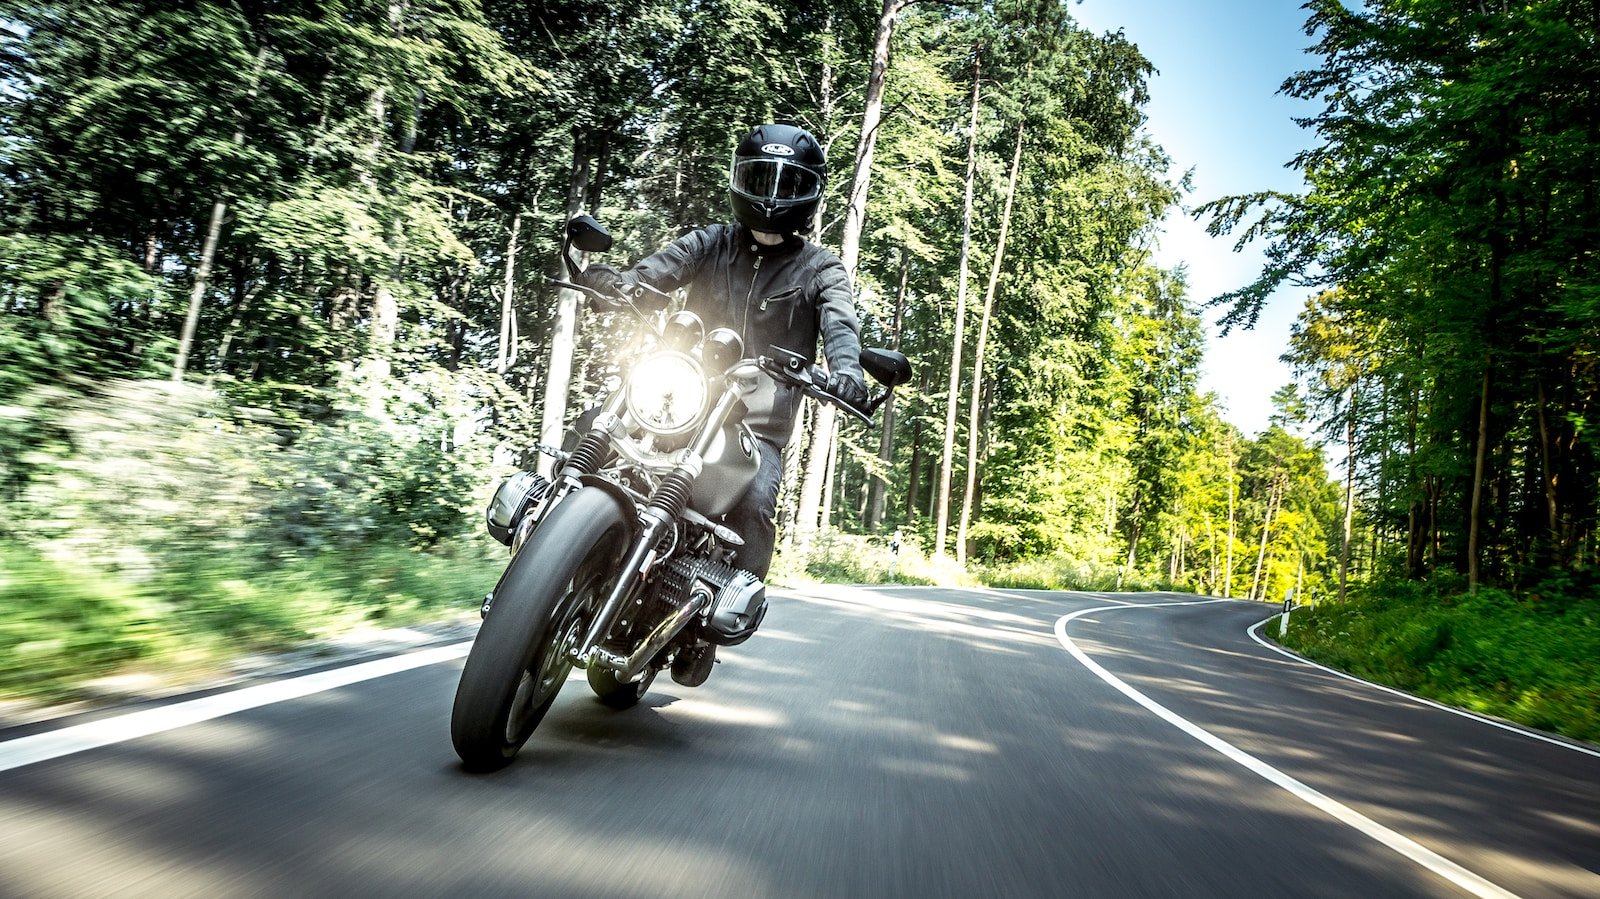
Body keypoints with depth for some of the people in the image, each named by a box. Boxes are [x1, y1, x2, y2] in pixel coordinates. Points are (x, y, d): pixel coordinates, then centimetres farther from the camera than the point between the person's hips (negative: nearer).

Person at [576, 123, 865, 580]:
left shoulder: (820, 268, 9)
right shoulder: (710, 244, 14)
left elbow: (839, 321, -9)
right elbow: (655, 271, -2)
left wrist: (846, 367, -33)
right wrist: (613, 281, -26)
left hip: (759, 426, -2)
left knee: (754, 506, -27)